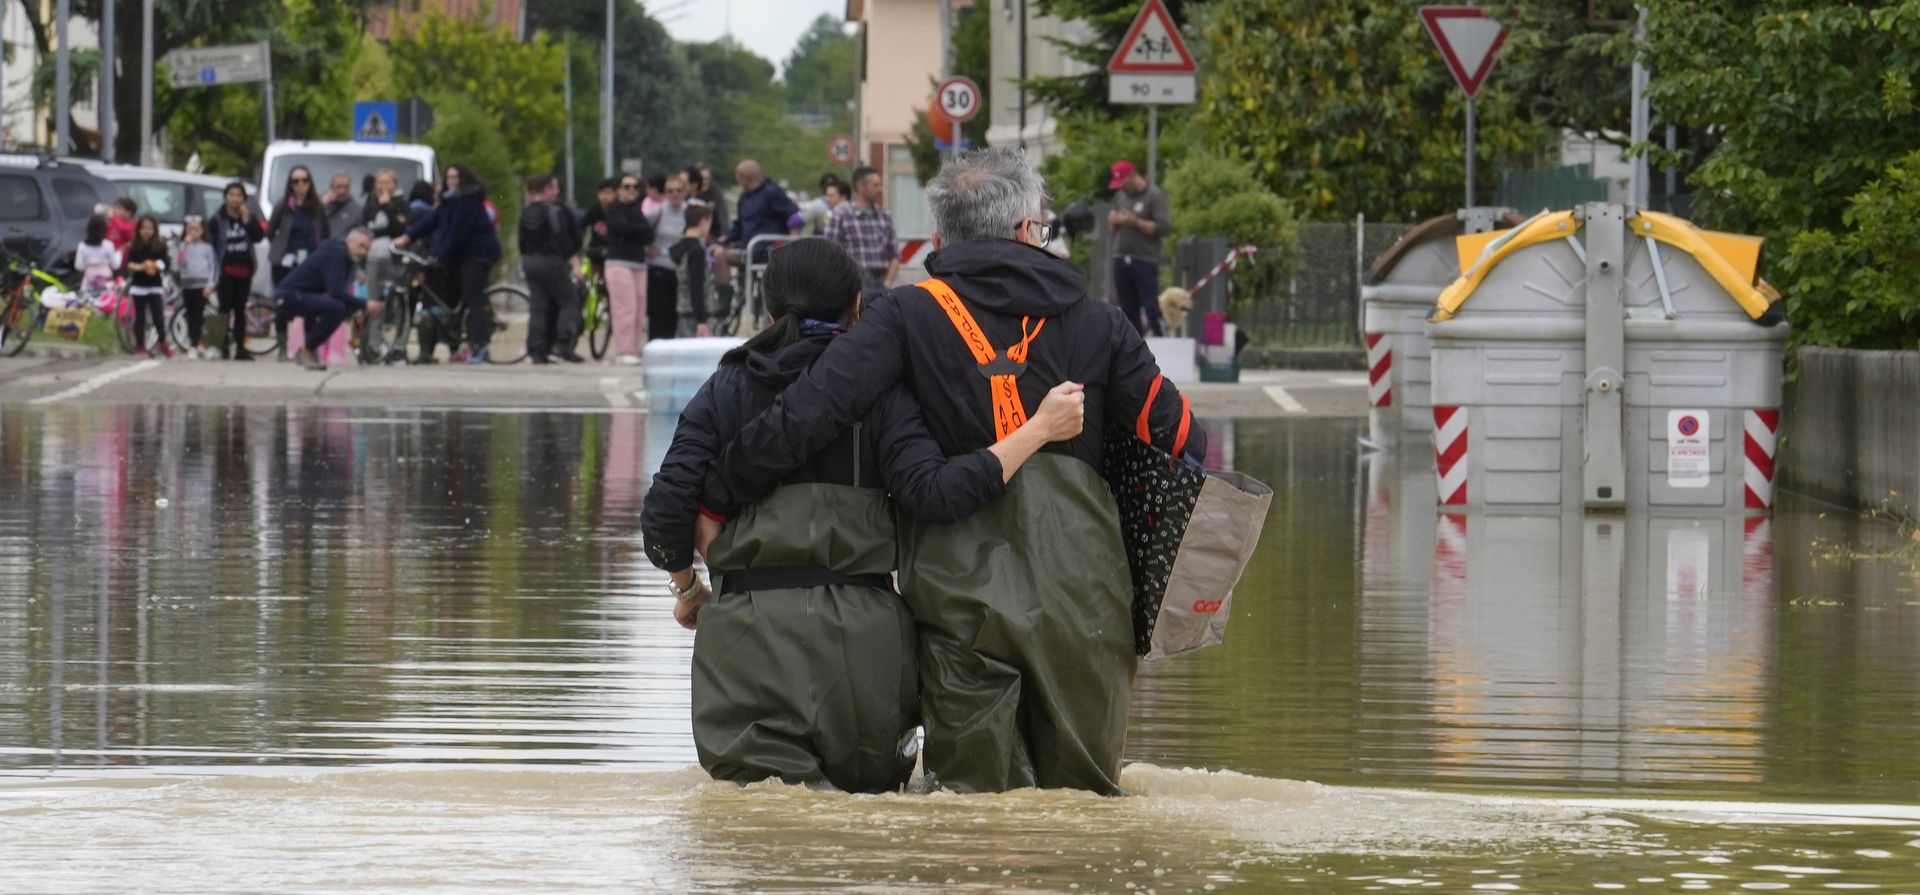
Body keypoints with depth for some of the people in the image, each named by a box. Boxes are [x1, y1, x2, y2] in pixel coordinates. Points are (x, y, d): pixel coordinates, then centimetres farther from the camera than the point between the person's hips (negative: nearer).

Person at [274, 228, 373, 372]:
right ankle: (305, 352, -14)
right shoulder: (335, 254, -18)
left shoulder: (347, 257, 12)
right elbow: (335, 292, -27)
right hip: (289, 295, -10)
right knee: (336, 308, -27)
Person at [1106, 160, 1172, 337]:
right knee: (1128, 310, 7)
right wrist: (1113, 221, -2)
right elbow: (1112, 227, 21)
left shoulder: (1155, 196, -5)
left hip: (1145, 261, -6)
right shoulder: (1120, 196, 15)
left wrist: (1135, 222, -17)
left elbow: (1163, 227, -13)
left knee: (1151, 309, -10)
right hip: (1121, 260, 6)